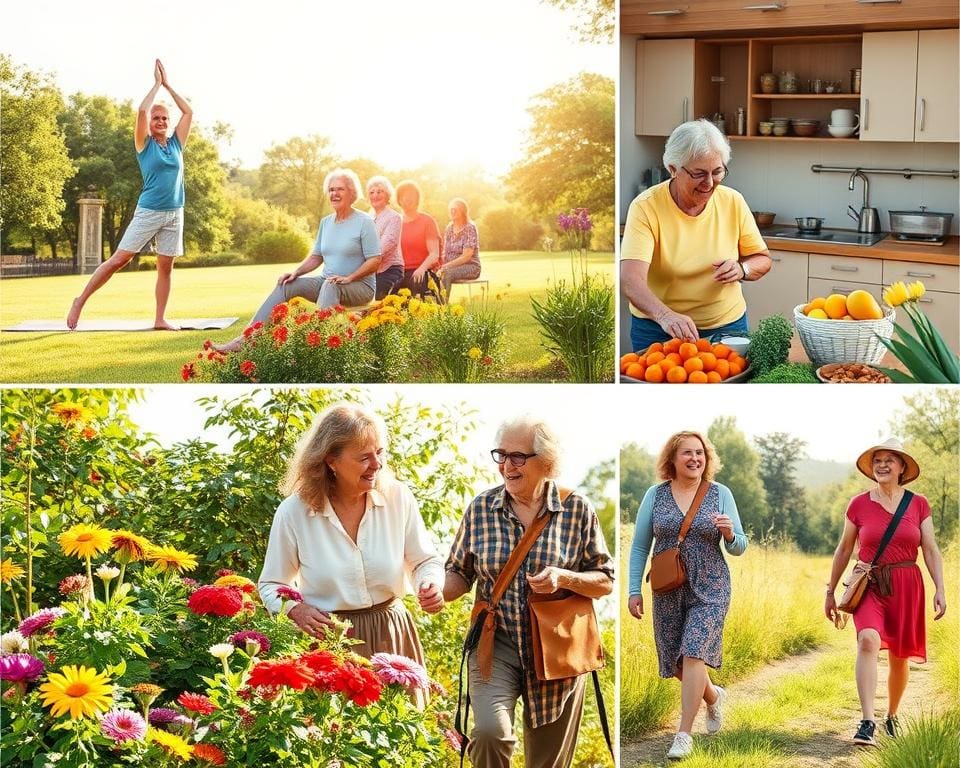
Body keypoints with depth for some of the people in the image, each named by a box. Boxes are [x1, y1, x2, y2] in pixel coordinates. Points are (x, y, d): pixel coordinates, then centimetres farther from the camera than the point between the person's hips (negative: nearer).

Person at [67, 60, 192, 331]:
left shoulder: (176, 143, 10)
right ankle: (80, 301, 1)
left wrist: (168, 86, 9)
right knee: (118, 259, -6)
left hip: (174, 214, 4)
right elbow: (142, 111, -13)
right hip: (148, 212, -4)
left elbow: (188, 112, 10)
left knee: (165, 267, 3)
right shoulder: (145, 145, 0)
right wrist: (157, 83, -3)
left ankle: (160, 319, 6)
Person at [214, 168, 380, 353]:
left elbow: (375, 261, -12)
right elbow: (316, 257, 17)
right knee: (286, 285, -11)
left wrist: (348, 278, -23)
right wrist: (296, 272, -1)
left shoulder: (364, 222, -8)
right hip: (326, 283, 7)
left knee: (330, 286, -39)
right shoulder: (326, 222, 13)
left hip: (360, 286, -6)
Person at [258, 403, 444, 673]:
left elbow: (425, 562, 8)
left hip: (392, 639, 2)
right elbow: (272, 586, 4)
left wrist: (431, 585, -14)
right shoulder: (293, 513, -8)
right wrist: (296, 609, -15)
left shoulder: (399, 498, -4)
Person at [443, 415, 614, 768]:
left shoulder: (577, 510, -4)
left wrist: (563, 578, -18)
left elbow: (606, 581, 1)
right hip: (496, 641, 0)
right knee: (490, 732, -26)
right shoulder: (481, 508, -1)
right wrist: (437, 594, -13)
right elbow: (460, 573, 9)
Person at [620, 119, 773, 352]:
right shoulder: (646, 207, -18)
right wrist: (665, 315, -48)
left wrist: (742, 269, -18)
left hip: (727, 325, 3)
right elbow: (630, 279, -30)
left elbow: (763, 260, 6)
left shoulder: (733, 202, -6)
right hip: (658, 331, -3)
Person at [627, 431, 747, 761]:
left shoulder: (720, 494, 1)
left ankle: (684, 734, -11)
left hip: (710, 589, -2)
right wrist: (634, 590, 1)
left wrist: (730, 534, -18)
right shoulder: (655, 495, 2)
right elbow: (639, 547, 7)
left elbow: (739, 548, 4)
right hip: (667, 591, 2)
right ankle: (713, 696, 40)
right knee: (677, 662, 9)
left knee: (693, 654, -16)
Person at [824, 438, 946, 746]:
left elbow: (931, 550, 3)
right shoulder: (859, 505, 3)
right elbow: (843, 551, 11)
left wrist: (940, 588, -9)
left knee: (899, 657, 9)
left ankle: (892, 715, 35)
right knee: (869, 640, -27)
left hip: (906, 587, 2)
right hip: (869, 586, -2)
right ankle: (868, 723, -32)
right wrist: (830, 592, 13)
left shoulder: (918, 505, 4)